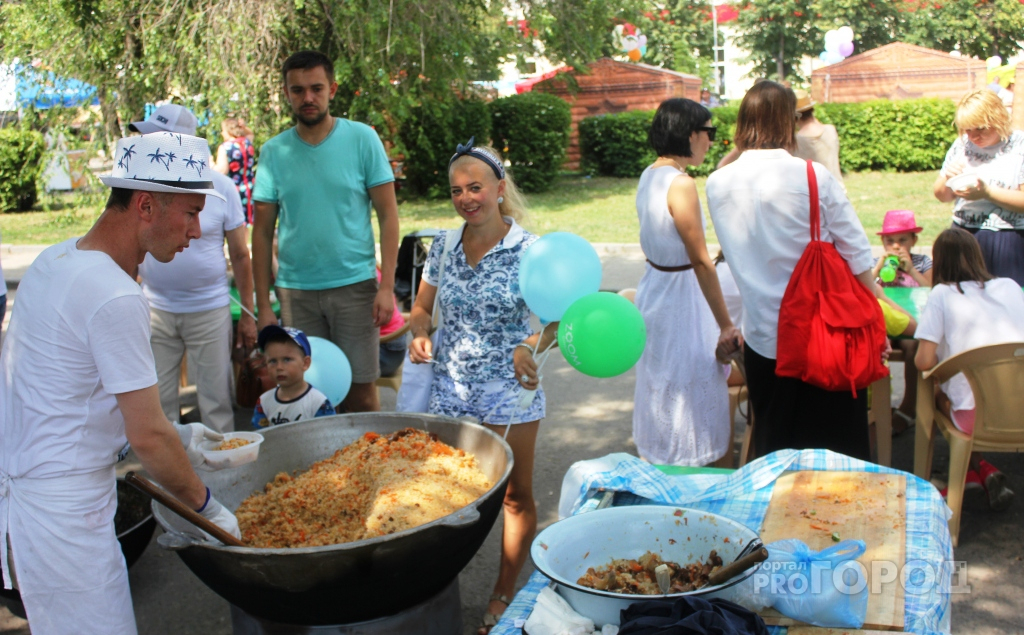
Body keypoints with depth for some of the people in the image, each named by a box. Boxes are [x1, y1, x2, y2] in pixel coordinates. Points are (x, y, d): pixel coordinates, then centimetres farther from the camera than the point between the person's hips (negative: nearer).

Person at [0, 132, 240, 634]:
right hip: (63, 513, -9)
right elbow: (147, 437, -20)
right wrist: (206, 506, -5)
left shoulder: (55, 260, 5)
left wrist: (173, 438, 14)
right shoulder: (116, 299, -23)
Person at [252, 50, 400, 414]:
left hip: (355, 285, -2)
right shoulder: (273, 152, 5)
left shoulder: (362, 139, -1)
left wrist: (386, 286, -10)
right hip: (296, 291, 2)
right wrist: (263, 304, 3)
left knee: (360, 394, 3)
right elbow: (263, 231, 7)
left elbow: (388, 215, -2)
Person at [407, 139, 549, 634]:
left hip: (510, 390, -3)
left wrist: (533, 345, -34)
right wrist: (419, 334, -9)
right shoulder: (443, 246, 2)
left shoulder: (528, 249, -10)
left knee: (516, 495, 8)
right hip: (450, 388, 3)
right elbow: (422, 307, 12)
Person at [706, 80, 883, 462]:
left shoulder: (718, 184, -4)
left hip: (764, 336, 3)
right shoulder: (814, 176, -12)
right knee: (842, 444, 12)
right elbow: (857, 256, -6)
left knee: (774, 447, 15)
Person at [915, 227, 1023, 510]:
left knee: (937, 393, 26)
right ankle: (984, 474, 24)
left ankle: (978, 468, 15)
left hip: (975, 417, -4)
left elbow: (924, 362, -8)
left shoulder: (942, 294, -2)